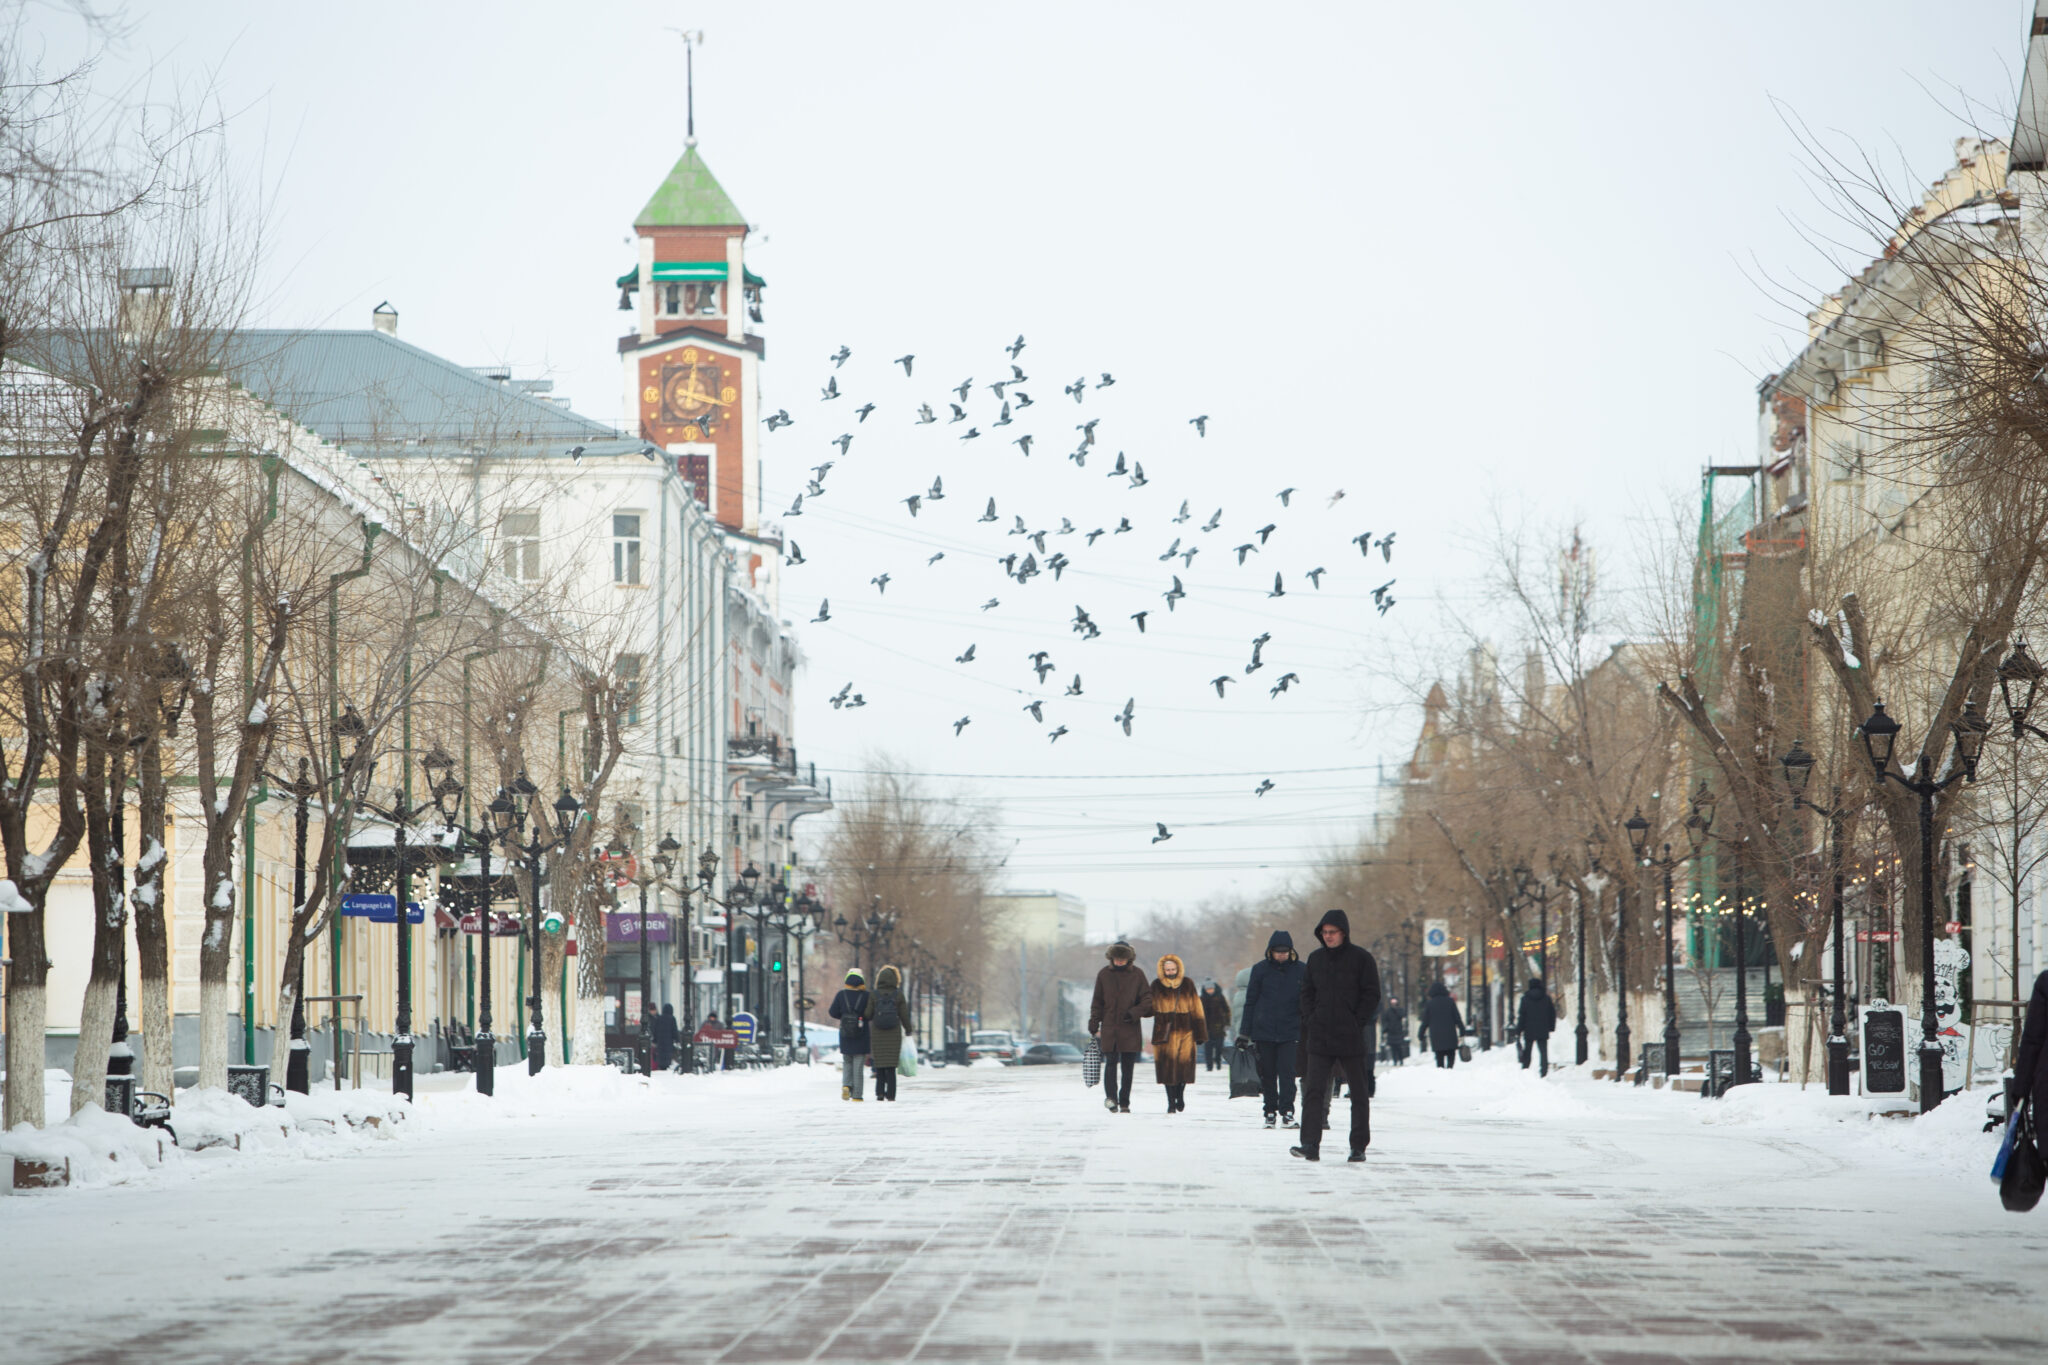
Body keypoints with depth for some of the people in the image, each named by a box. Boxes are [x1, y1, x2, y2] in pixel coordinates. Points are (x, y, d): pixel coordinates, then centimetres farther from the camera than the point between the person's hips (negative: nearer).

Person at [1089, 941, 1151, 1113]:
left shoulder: (1137, 975, 3)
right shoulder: (1104, 975, 5)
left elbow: (1148, 999, 4)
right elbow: (1097, 1002, 10)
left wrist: (1134, 1013, -12)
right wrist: (1093, 1025, 3)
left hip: (1130, 1030, 0)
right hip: (1109, 1027, 0)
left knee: (1128, 1067, 3)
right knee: (1111, 1062, -14)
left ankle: (1124, 1103, 10)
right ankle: (1111, 1097, -21)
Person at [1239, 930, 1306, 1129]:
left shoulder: (1300, 970, 2)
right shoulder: (1260, 969, 2)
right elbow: (1250, 1001, 6)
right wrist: (1245, 1031, 3)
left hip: (1290, 1032, -1)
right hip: (1264, 1030, 1)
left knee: (1287, 1071, -11)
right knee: (1267, 1073, 6)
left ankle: (1287, 1110, -11)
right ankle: (1270, 1112, 15)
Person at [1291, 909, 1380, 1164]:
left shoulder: (1361, 958, -3)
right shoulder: (1315, 959, 10)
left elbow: (1372, 995, -3)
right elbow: (1307, 993, 16)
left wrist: (1357, 1025, -10)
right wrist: (1310, 1021, 2)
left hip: (1352, 1039, -3)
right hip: (1319, 1038, 3)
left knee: (1359, 1093, 6)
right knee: (1313, 1091, -9)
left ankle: (1359, 1146, 14)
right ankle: (1310, 1145, -15)